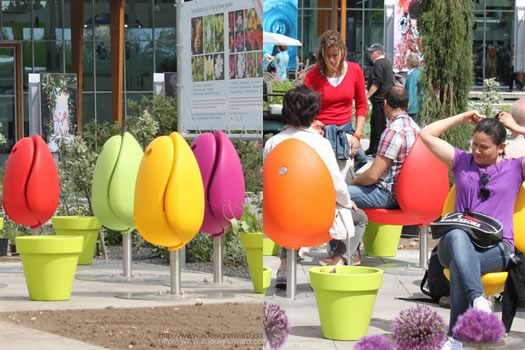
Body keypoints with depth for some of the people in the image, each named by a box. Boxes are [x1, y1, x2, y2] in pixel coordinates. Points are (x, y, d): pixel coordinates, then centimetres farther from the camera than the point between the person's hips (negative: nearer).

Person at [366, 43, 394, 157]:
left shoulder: (378, 64, -15)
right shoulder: (387, 63, 17)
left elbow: (376, 83, -22)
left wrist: (368, 95, -18)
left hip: (380, 99, -10)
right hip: (386, 96, 10)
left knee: (380, 125, -7)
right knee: (374, 123, 17)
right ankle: (373, 148, 23)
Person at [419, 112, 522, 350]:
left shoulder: (515, 168, 15)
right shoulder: (462, 161, 21)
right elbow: (426, 135, 19)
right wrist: (463, 118, 21)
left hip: (497, 247, -2)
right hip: (457, 243, 2)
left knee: (459, 265, -36)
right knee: (456, 236, -39)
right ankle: (478, 299, -59)